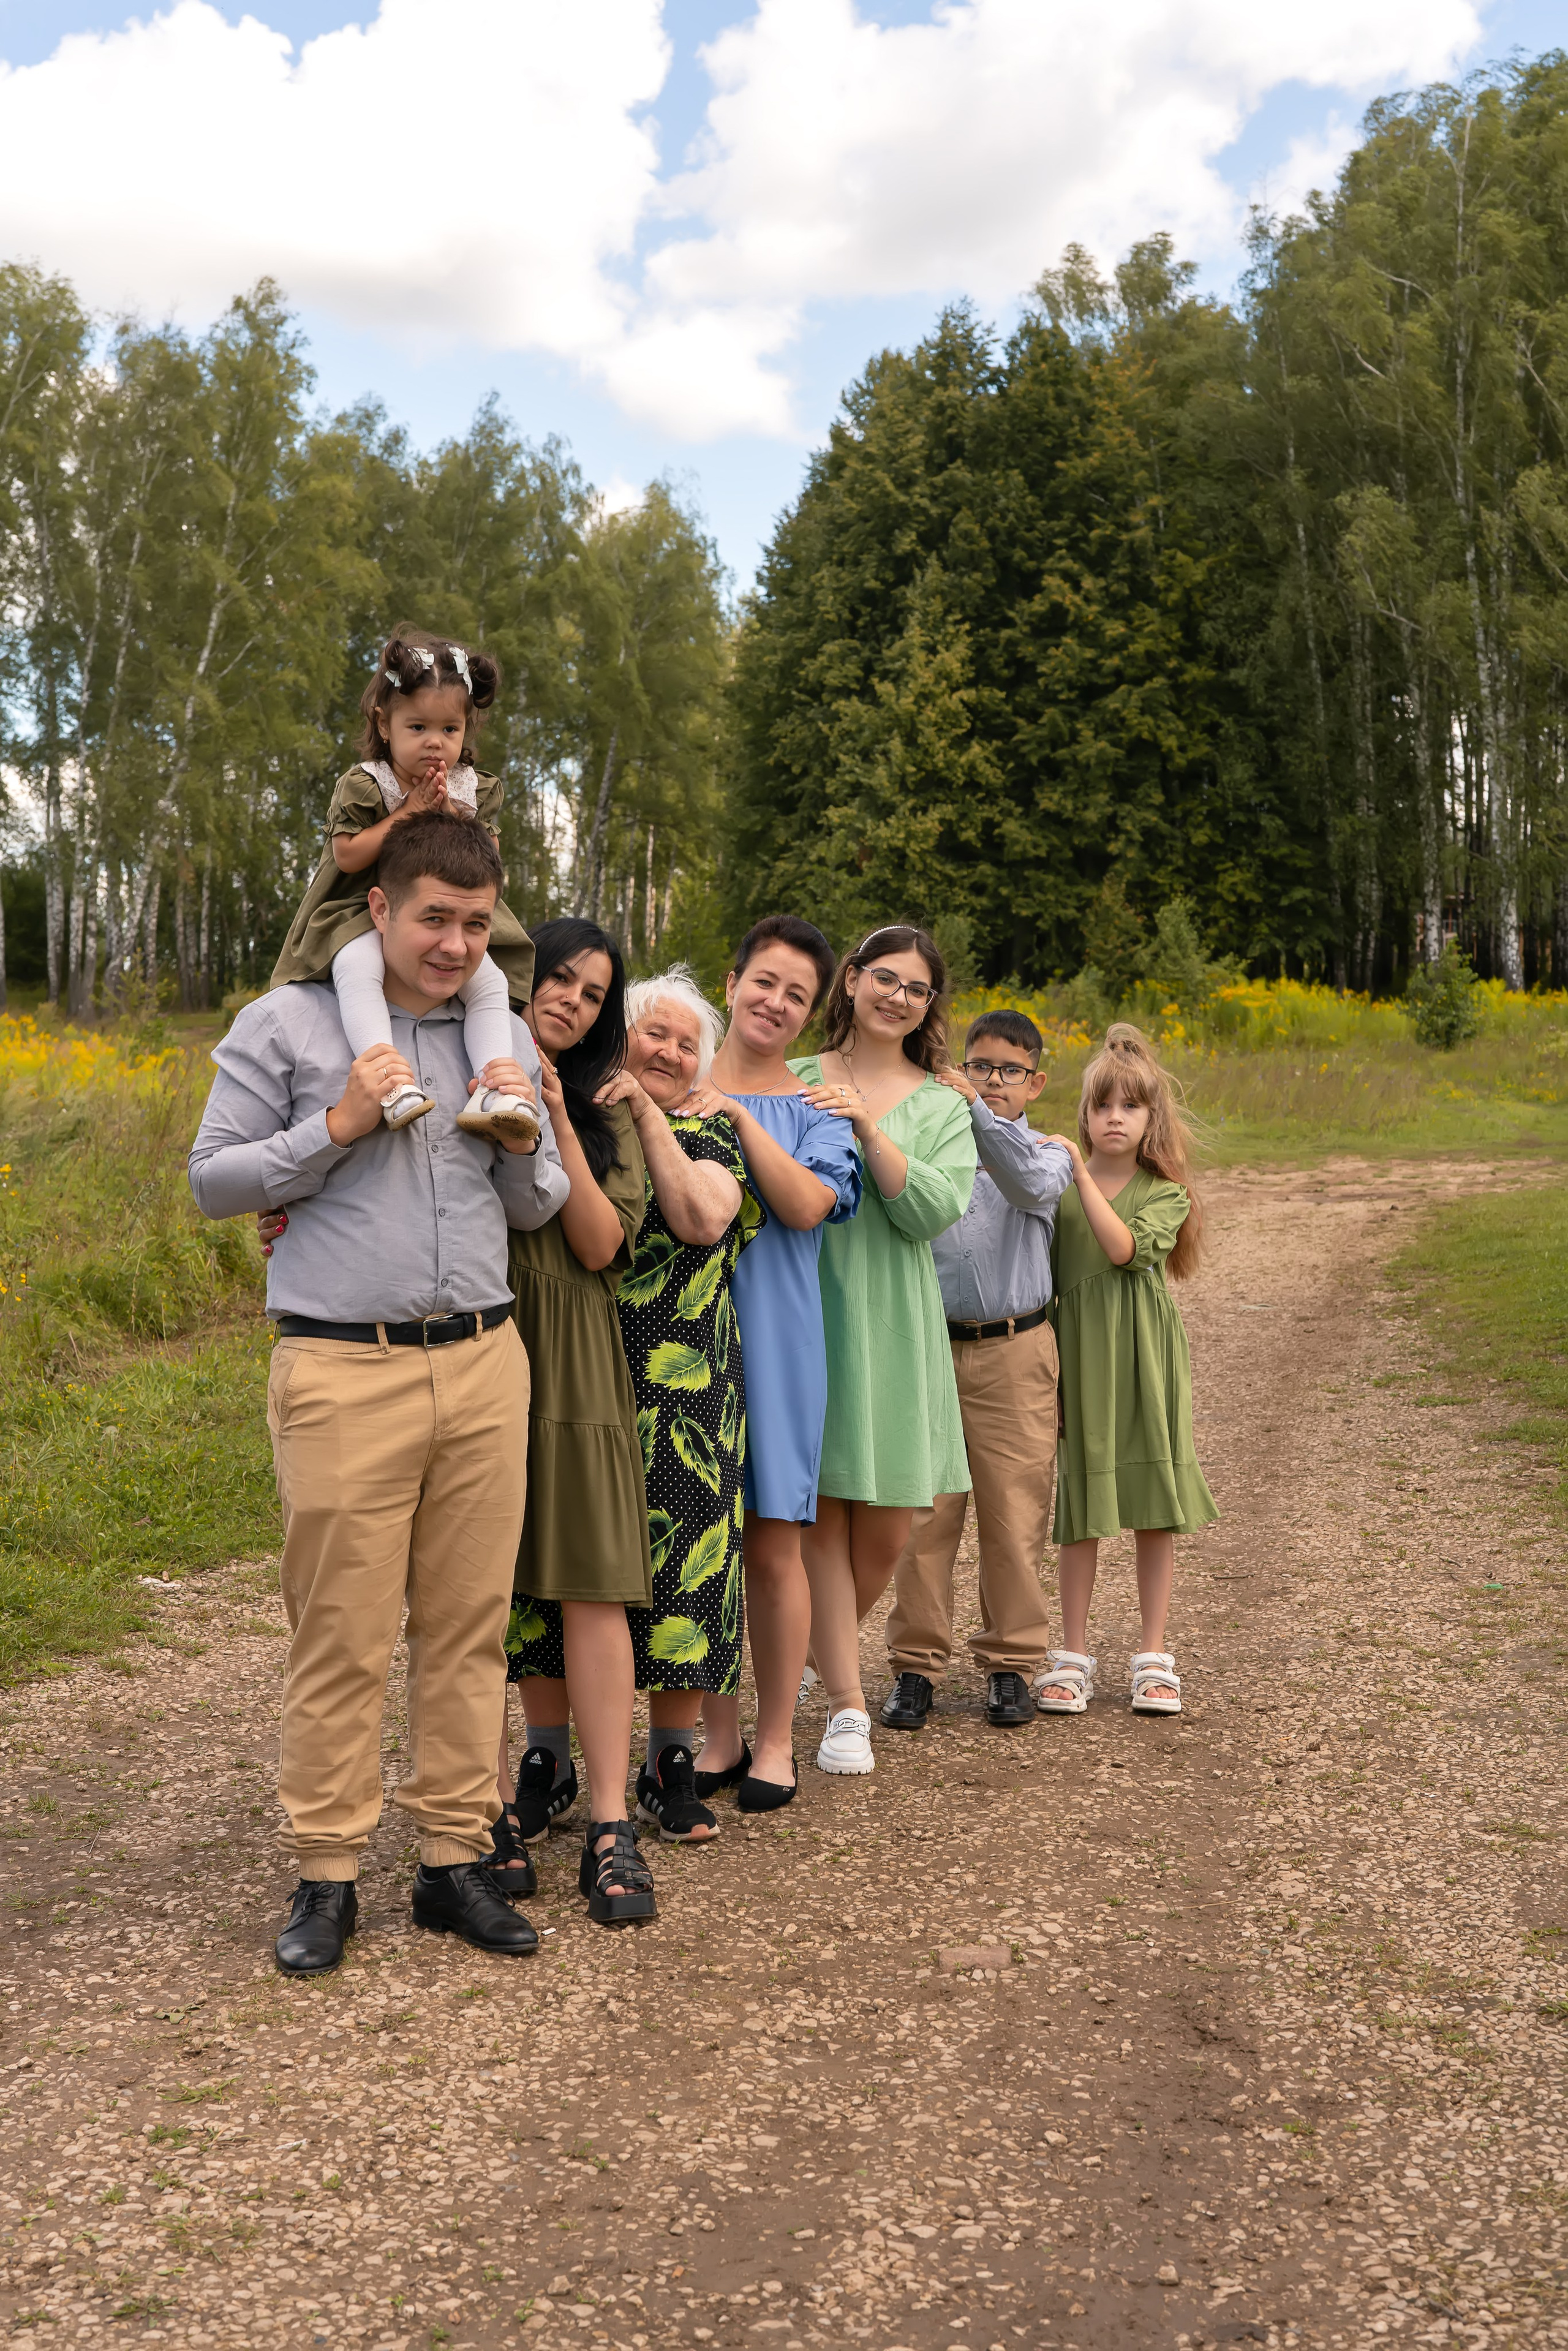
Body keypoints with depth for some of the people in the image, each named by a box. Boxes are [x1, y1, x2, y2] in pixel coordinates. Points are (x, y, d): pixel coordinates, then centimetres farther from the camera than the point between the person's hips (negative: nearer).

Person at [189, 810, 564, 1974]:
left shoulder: (508, 1039, 14)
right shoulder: (286, 1023, 3)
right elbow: (215, 1182, 3)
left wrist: (523, 1143, -2)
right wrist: (338, 1126, -10)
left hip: (484, 1364, 4)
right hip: (345, 1374, -4)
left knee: (470, 1622, 8)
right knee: (343, 1636, -1)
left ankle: (454, 1857, 19)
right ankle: (327, 1873, 14)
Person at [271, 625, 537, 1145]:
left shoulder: (475, 790, 6)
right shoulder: (362, 786, -5)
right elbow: (346, 856, -14)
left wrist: (450, 816, -14)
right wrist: (405, 814, -18)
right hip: (364, 914, -4)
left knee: (490, 983, -21)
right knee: (358, 969, -36)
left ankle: (493, 1086, -28)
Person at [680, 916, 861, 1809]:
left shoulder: (813, 1107, 4)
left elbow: (808, 1206, -14)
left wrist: (738, 1116, -18)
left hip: (773, 1339, -1)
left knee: (771, 1544, 2)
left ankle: (776, 1739, 18)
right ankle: (718, 1736, 20)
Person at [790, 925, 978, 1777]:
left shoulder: (941, 1106, 8)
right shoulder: (793, 1083, 7)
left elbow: (934, 1211, -8)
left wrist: (867, 1127, -16)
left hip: (890, 1326, 1)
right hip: (801, 1314, -1)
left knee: (885, 1526, 4)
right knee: (820, 1514, -1)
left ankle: (826, 1654, 31)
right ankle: (847, 1707, 8)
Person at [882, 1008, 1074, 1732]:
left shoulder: (1047, 1152, 6)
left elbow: (1033, 1183, -18)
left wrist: (977, 1109, -27)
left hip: (1013, 1353, 0)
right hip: (931, 1348, 1)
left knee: (1015, 1517, 3)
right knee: (923, 1514, 3)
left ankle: (1010, 1663, 19)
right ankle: (916, 1662, 15)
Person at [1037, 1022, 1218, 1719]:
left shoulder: (1166, 1196, 2)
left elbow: (1123, 1247, -18)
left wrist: (1082, 1174, -17)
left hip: (1145, 1362, 0)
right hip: (1078, 1361, 0)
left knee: (1155, 1510, 5)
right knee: (1079, 1508, 4)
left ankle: (1155, 1657, 17)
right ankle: (1073, 1657, 15)